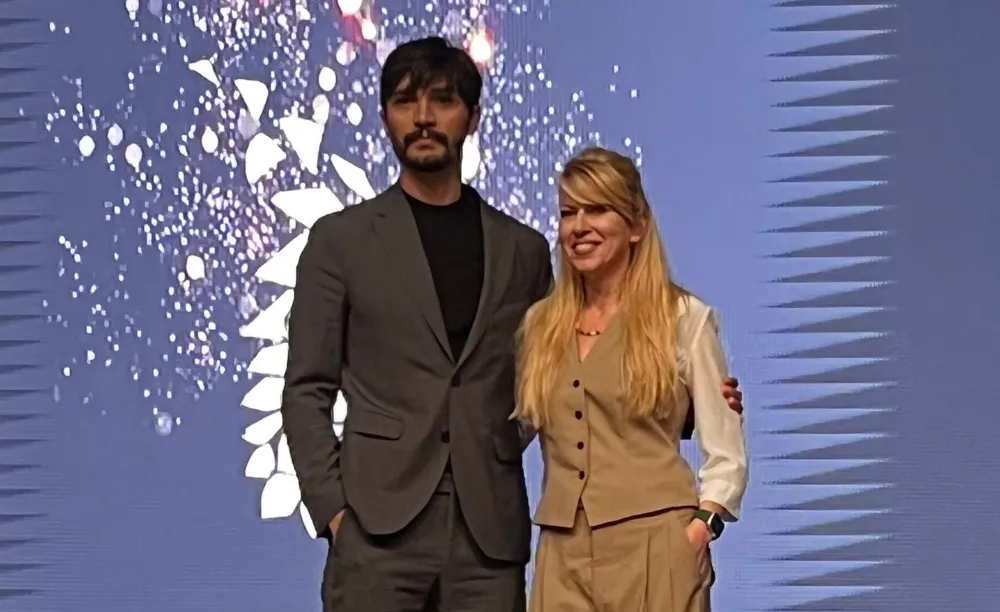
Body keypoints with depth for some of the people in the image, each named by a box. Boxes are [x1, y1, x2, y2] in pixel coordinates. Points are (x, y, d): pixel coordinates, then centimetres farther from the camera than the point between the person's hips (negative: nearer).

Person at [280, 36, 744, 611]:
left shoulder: (522, 249, 15)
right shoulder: (340, 240, 8)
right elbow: (308, 391, 5)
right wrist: (332, 508, -6)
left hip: (490, 530, 2)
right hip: (380, 524, -2)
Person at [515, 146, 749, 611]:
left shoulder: (684, 318, 0)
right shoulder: (540, 323, 10)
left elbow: (726, 455, -1)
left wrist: (697, 531, -12)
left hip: (654, 549, -3)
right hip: (563, 553, 3)